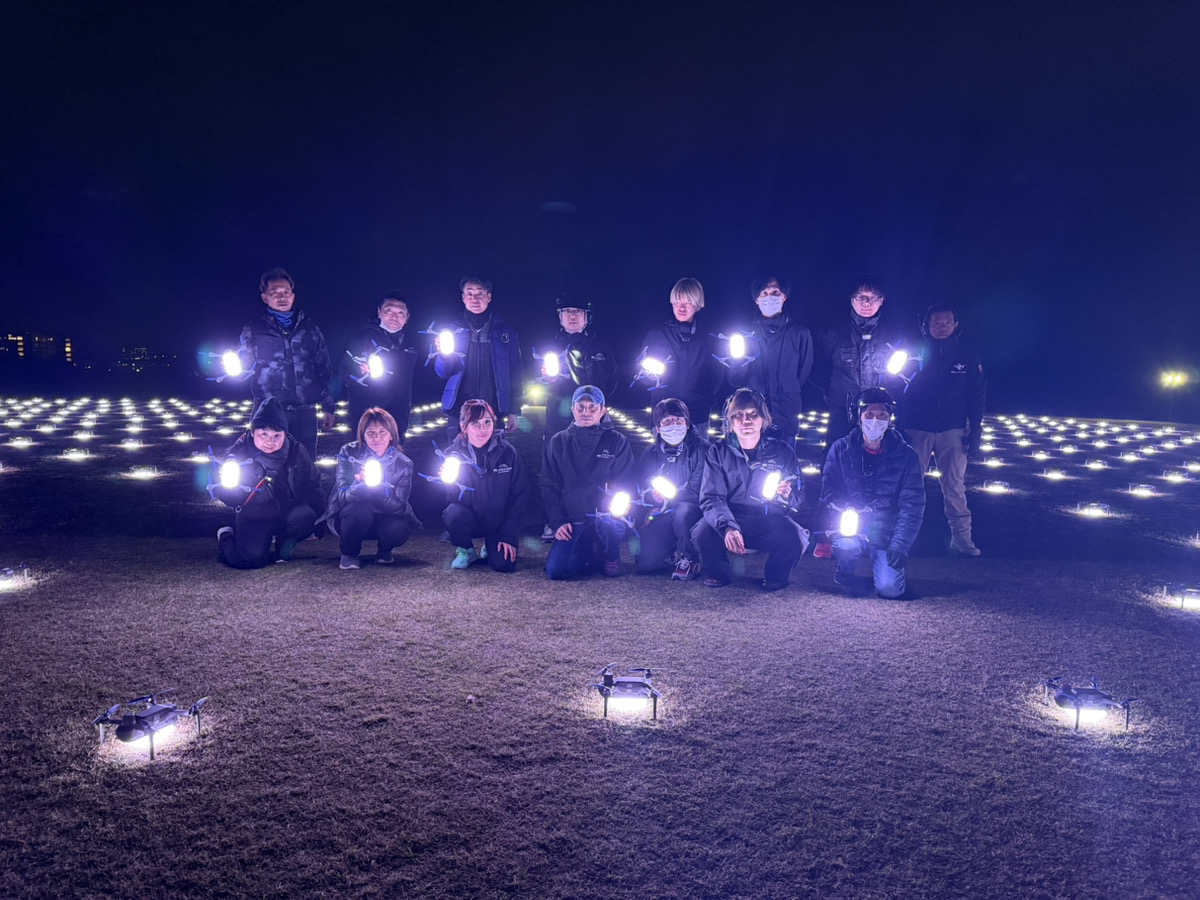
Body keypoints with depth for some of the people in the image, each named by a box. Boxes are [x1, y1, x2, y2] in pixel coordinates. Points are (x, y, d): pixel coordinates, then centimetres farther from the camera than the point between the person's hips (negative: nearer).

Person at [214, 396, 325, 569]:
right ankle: (226, 537, 13)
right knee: (252, 559, -21)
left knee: (306, 517, -30)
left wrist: (320, 518, -4)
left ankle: (284, 544, 2)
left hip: (288, 513, 2)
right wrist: (227, 486, -30)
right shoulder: (239, 454, -12)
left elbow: (312, 484, 2)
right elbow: (231, 499, -7)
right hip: (254, 519, -1)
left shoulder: (296, 451, -8)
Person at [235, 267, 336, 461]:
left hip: (305, 412, 1)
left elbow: (324, 369, 13)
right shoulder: (253, 330, 8)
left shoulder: (310, 329, 12)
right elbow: (241, 366, 10)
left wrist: (328, 407, 9)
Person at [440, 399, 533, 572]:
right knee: (454, 512, -33)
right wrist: (448, 482, -31)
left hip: (499, 523, 0)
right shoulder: (453, 453, -7)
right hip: (469, 521, 0)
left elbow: (521, 495, -5)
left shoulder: (507, 452, -8)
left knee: (504, 564, -21)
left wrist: (509, 535, -9)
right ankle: (466, 550, 0)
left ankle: (491, 547, 18)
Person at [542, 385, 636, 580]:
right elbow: (549, 487, 10)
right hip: (572, 524, 2)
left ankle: (611, 556, -2)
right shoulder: (558, 443, 9)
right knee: (555, 570, -20)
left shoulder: (617, 441, 3)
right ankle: (590, 553, 14)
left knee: (605, 522, -39)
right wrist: (558, 522, -4)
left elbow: (626, 485, 1)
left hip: (608, 518, -2)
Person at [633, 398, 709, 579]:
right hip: (663, 518, 4)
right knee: (645, 561, -16)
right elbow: (642, 489, 8)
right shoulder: (650, 454, 7)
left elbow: (699, 489, -16)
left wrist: (665, 502, -14)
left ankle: (690, 559, -13)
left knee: (683, 511, -40)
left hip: (694, 510, -4)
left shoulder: (700, 449, -9)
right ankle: (673, 551, 19)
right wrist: (648, 512, -14)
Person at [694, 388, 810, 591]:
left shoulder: (782, 451, 0)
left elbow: (798, 500, 3)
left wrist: (787, 495, -23)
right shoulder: (718, 451, -3)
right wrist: (727, 527, -33)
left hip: (770, 522, 1)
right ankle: (718, 572, 4)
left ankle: (775, 575, 5)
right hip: (729, 519, 0)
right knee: (703, 533, -32)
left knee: (795, 538, -31)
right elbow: (711, 497, -12)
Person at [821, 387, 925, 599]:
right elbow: (829, 493, -3)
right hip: (851, 526, 0)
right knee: (847, 546, -35)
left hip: (887, 532, 0)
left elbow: (912, 505, -4)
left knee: (889, 589, -19)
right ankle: (846, 570, 3)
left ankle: (879, 565, 19)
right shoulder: (841, 449, 1)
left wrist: (899, 544, -14)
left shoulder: (905, 456, -1)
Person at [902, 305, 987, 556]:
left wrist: (974, 431, -1)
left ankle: (961, 537, 8)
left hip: (952, 430, 0)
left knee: (954, 484, 1)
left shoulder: (966, 353, 2)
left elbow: (977, 395, 5)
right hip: (917, 429, 0)